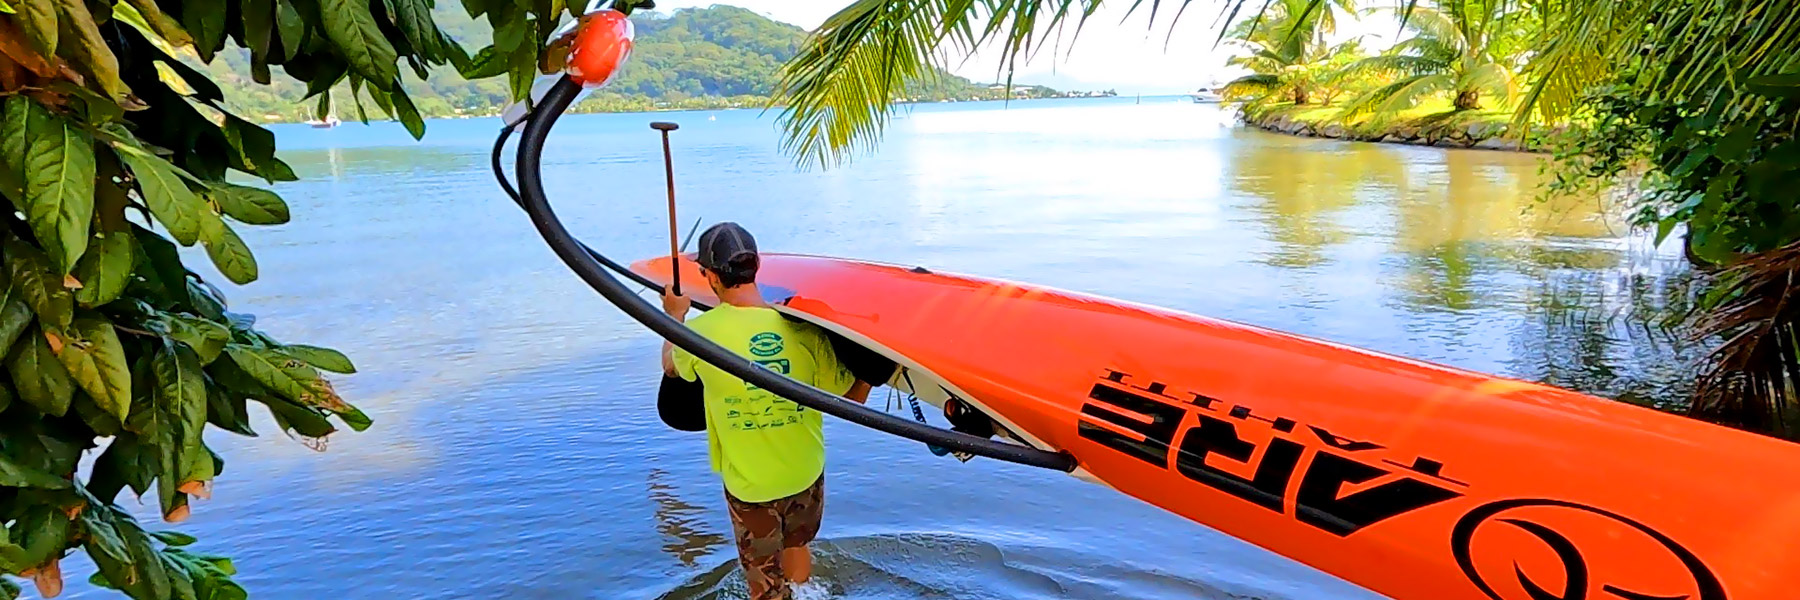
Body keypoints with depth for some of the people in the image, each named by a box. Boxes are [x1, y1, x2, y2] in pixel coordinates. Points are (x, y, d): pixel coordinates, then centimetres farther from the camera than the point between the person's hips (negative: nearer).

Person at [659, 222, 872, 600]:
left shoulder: (700, 331, -20)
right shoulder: (802, 328, -19)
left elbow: (671, 365, 5)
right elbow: (850, 400, -12)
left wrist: (675, 317, 24)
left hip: (748, 484, -2)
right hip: (806, 473, 2)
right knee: (797, 546, 31)